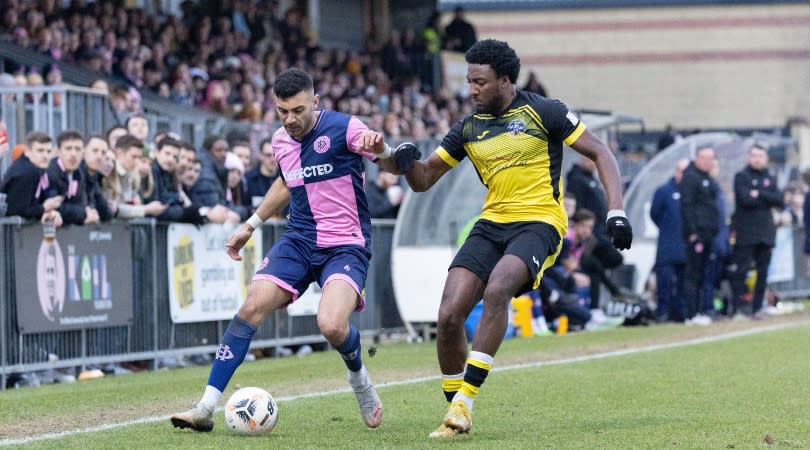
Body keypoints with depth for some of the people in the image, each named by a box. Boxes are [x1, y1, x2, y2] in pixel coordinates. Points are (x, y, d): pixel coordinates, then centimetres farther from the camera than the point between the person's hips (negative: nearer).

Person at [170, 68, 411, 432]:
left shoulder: (343, 128, -12)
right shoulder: (280, 141, 7)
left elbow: (393, 167, -12)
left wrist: (381, 150, -36)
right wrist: (250, 226, 28)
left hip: (346, 245, -5)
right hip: (299, 240, 5)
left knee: (332, 325, -27)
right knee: (252, 306, -15)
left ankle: (359, 378, 10)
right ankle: (206, 409, -14)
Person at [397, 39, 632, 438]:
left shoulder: (543, 112, -3)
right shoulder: (468, 128, 10)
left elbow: (600, 154, 0)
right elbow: (423, 180, 14)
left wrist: (616, 211, -10)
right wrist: (407, 162, -10)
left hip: (538, 222, -5)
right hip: (491, 225, 5)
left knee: (496, 290, -33)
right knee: (449, 315, -13)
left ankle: (464, 400, -31)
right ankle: (455, 412, 3)